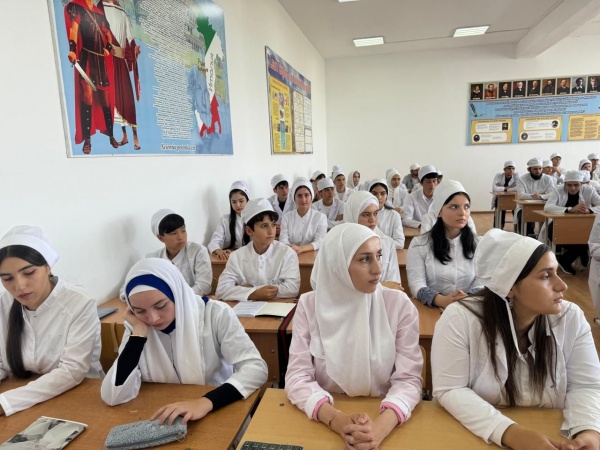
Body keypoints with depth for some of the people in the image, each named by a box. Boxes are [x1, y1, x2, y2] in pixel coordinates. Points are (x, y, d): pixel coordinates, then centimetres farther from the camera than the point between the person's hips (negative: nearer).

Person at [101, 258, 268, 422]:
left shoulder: (215, 314, -15)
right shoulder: (137, 326, -6)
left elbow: (256, 368, -20)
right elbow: (113, 396, -13)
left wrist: (206, 402, -33)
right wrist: (139, 332, -17)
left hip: (216, 414, -2)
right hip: (163, 420, 2)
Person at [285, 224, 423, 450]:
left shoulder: (399, 304, -7)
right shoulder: (310, 305, -7)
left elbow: (408, 378, -8)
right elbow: (298, 376, -9)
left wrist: (382, 424, -25)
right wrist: (336, 419, -25)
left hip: (381, 417, 1)